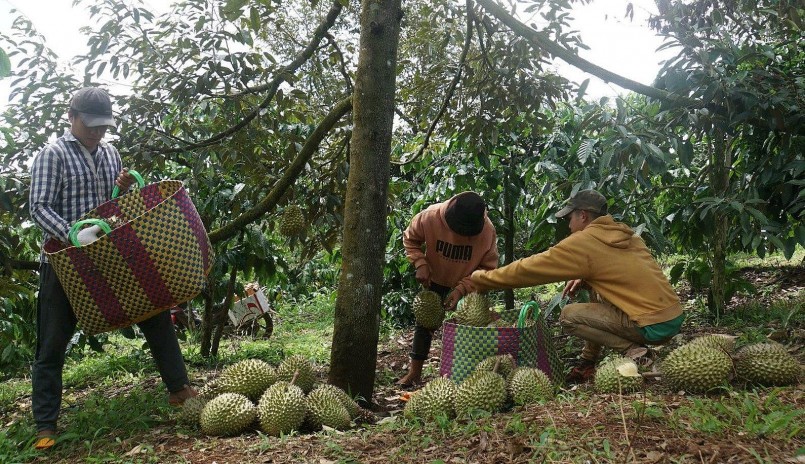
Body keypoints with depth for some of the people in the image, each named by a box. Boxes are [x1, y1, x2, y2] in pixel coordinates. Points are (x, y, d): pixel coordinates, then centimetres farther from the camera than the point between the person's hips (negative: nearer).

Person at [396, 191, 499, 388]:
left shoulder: (487, 230, -34)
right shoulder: (429, 217, -33)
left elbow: (488, 267, -23)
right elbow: (410, 239, -12)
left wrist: (461, 289, -33)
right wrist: (420, 264, -27)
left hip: (468, 284, -1)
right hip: (435, 278, 1)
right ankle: (414, 372, 15)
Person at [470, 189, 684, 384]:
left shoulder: (583, 242, -8)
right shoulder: (625, 235, 14)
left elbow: (531, 268, -3)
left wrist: (482, 279, 6)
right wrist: (584, 280, 16)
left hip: (655, 327, -8)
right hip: (675, 317, 8)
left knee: (568, 317, -1)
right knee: (596, 292, 24)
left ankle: (634, 352, -6)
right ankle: (587, 362, 20)